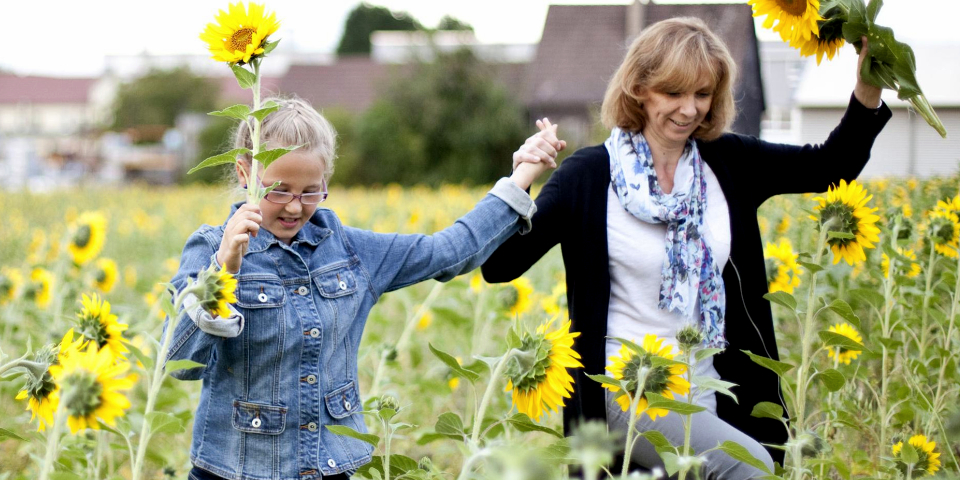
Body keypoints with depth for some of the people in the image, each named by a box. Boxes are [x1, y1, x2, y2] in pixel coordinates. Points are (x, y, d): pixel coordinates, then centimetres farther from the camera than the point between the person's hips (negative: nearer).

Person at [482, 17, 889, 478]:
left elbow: (831, 166, 7)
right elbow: (499, 265, -15)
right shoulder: (591, 173, -10)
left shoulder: (727, 163, 4)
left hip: (709, 384, 6)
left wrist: (868, 92, -9)